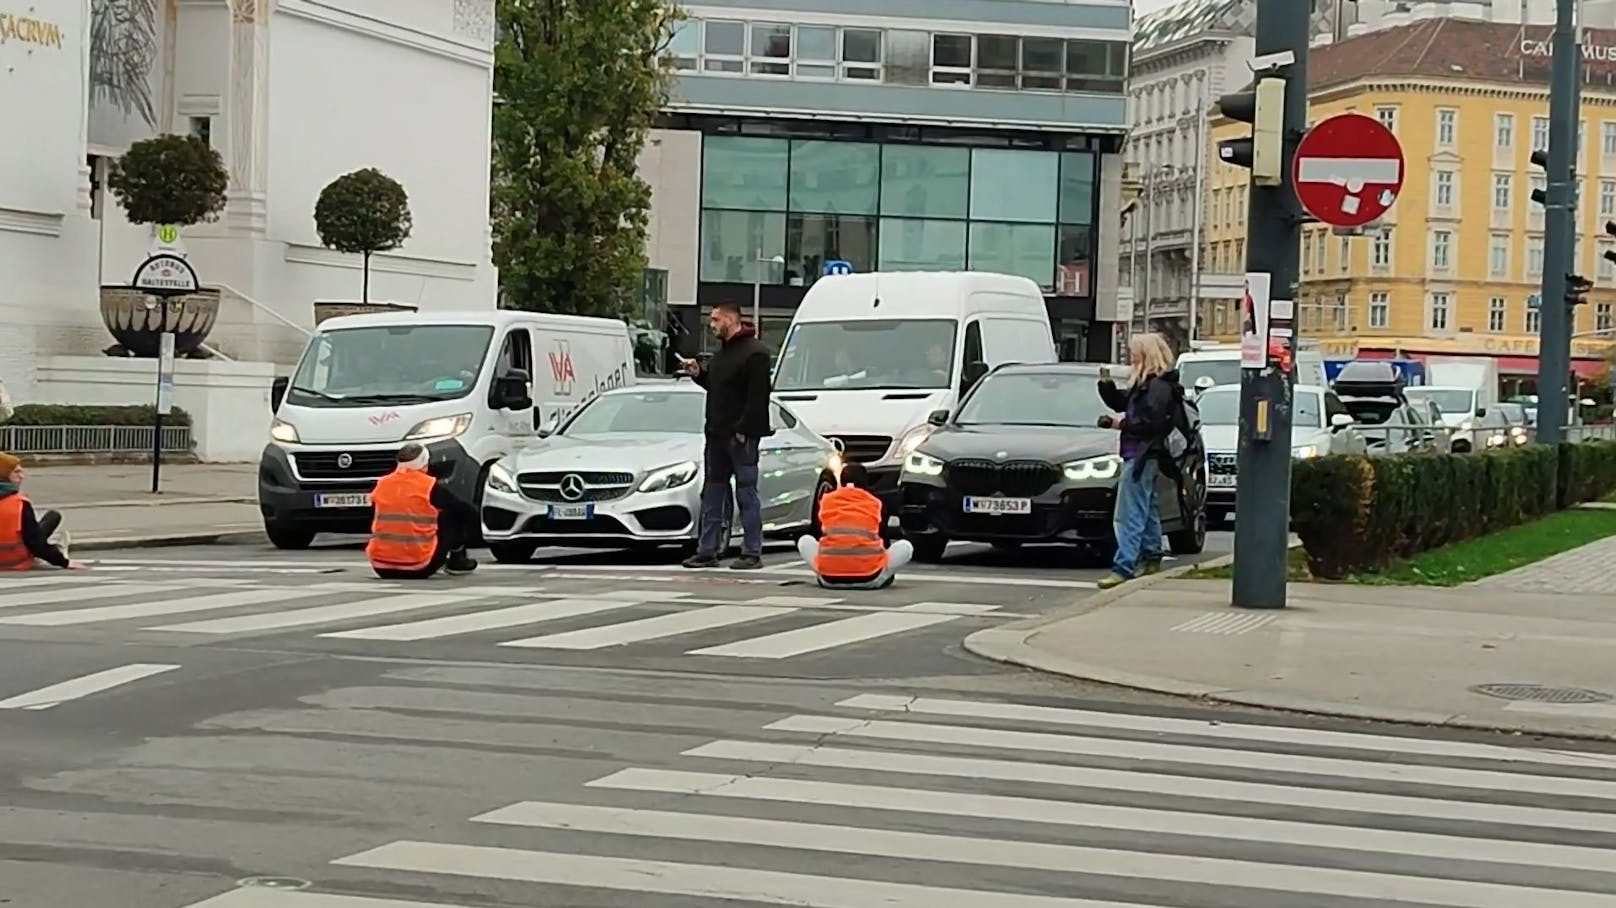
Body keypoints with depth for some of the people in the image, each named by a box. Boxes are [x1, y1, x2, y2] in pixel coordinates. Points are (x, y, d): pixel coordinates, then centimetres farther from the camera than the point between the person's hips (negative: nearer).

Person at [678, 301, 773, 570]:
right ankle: (707, 551, 14)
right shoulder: (723, 352, 19)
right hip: (717, 434, 9)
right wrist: (698, 373, 8)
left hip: (741, 436, -9)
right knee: (712, 494, 10)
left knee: (747, 493, -4)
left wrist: (743, 430, -22)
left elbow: (757, 397, -18)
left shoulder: (754, 352, -11)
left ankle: (752, 553, -1)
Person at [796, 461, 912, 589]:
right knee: (906, 546, 23)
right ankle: (879, 579, 16)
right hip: (868, 578, 0)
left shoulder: (827, 500, 13)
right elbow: (884, 538, 25)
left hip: (830, 578, 0)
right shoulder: (874, 503, 12)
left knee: (804, 541, 29)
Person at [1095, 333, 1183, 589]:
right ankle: (1151, 558, 32)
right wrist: (1106, 385, 8)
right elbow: (1121, 402, 22)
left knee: (1129, 514, -14)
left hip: (1142, 455, -11)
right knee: (1147, 510, 21)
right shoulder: (1145, 383, 16)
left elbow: (1150, 423, -23)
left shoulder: (1159, 386, -15)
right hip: (1139, 455, 11)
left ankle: (1124, 566, -19)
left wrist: (1123, 423, -16)